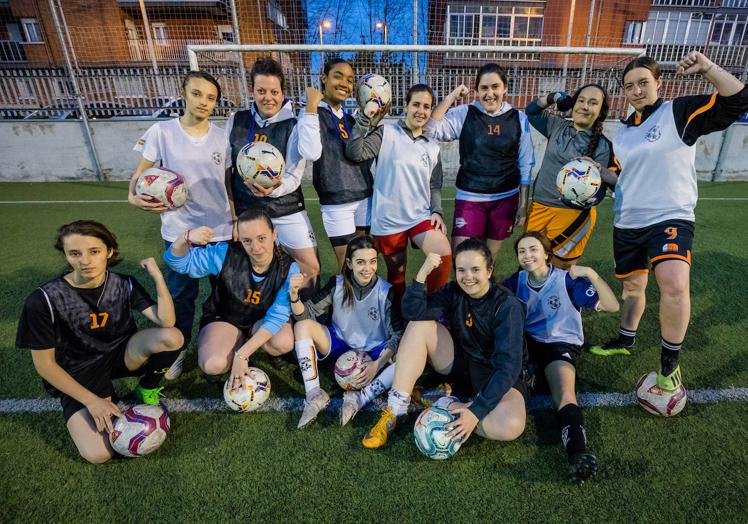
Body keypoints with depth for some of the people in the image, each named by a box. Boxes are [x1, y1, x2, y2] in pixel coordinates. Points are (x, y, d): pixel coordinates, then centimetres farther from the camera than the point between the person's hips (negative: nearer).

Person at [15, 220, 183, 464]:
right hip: (78, 376, -2)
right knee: (99, 454, -20)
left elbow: (166, 321, -23)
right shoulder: (43, 300, -19)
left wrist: (157, 276, -30)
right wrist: (92, 401, -16)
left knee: (172, 337, -29)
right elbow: (44, 364, -12)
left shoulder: (124, 285, -11)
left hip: (121, 354, 2)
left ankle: (147, 390, 2)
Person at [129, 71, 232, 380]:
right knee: (181, 293, 9)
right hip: (179, 230, -2)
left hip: (220, 228, 2)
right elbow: (141, 174, 0)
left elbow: (228, 181, 7)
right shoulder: (162, 132, -5)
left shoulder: (221, 136, 3)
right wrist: (133, 196, -20)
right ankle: (177, 350, 31)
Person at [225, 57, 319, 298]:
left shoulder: (293, 126, -9)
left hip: (286, 210, -2)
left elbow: (293, 177, -13)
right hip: (245, 210, 2)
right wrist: (230, 210, 3)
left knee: (311, 267, -1)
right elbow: (225, 168, 7)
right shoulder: (236, 120, 0)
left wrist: (273, 189, -34)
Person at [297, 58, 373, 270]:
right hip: (336, 202, -6)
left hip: (364, 197, 6)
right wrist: (311, 107, -19)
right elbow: (310, 153, -23)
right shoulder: (314, 113, -5)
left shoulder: (349, 118, 14)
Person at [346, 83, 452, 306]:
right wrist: (366, 117, -19)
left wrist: (437, 211, 0)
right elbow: (354, 153, -16)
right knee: (396, 273, 10)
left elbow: (435, 185, 15)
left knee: (444, 255, -22)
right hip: (388, 220, -2)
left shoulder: (433, 147, 12)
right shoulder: (386, 134, -3)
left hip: (421, 216, 3)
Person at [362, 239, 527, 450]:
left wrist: (477, 410, -34)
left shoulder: (508, 306, -20)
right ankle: (396, 409, -18)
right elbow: (412, 312, -22)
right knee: (419, 325, -17)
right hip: (461, 363, 4)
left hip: (500, 377, -3)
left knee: (510, 426, -36)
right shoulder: (453, 292, -7)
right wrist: (422, 273, -35)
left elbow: (508, 364, -26)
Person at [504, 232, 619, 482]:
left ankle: (578, 452, -48)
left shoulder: (568, 280, -8)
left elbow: (612, 306, -14)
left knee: (564, 392, -32)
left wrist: (591, 274, -27)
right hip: (524, 341, 5)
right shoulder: (515, 281, 3)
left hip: (560, 343, -4)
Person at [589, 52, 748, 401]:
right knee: (632, 285, 20)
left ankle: (670, 360, -8)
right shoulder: (623, 131, 13)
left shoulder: (681, 111, -4)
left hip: (670, 218, -6)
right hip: (627, 222, 6)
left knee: (674, 283, -30)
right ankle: (625, 340, 42)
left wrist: (707, 68, -20)